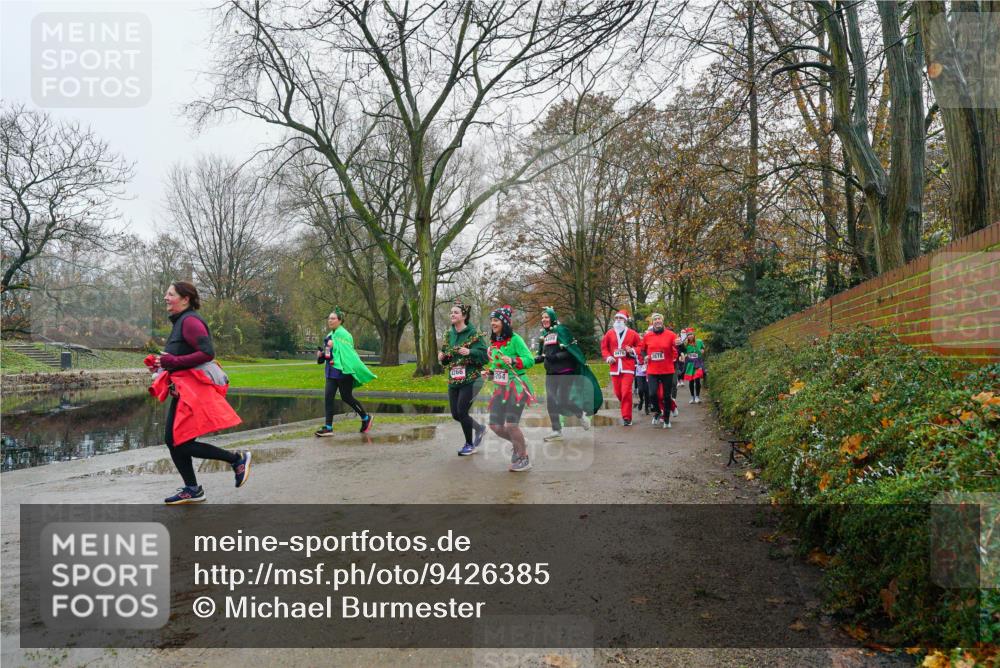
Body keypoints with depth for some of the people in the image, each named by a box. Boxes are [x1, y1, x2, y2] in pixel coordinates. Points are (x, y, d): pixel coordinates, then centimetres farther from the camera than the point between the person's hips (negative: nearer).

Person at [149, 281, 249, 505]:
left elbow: (207, 352, -25)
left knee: (181, 443, -8)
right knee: (173, 440, 10)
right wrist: (162, 363, 10)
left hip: (194, 390, -10)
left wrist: (172, 362, -23)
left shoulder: (190, 321, -14)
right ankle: (192, 490, 19)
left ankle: (237, 458, 1)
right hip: (184, 391, 10)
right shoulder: (180, 321, 17)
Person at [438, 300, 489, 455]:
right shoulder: (450, 334, 9)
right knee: (455, 415, 7)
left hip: (470, 379, -6)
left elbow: (484, 355, -13)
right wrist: (442, 357, -2)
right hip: (453, 380, 7)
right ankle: (479, 428, 34)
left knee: (462, 412, -7)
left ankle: (470, 445, 14)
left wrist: (470, 352, -28)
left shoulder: (473, 333, -9)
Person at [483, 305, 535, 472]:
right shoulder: (493, 342, 10)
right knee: (495, 426, 3)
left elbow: (530, 360, -14)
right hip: (500, 388, 7)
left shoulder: (515, 339, -11)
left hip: (516, 387, -7)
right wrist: (490, 372, 4)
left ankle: (524, 460, 11)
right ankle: (519, 444, 31)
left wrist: (513, 361, -28)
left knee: (511, 424, -11)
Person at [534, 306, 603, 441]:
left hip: (565, 372, -6)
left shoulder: (561, 330, -10)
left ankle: (581, 414, 21)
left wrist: (555, 357, -24)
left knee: (563, 401, -9)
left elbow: (571, 351, -14)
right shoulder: (543, 334, 11)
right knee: (550, 402, 2)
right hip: (551, 373, 7)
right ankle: (557, 430, 13)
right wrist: (536, 359, -2)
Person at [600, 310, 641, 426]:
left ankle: (627, 417, -3)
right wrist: (608, 357, -2)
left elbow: (639, 346, 11)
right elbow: (604, 347, 14)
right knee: (618, 392, 7)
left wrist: (633, 350, -9)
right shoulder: (609, 333, 8)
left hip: (628, 367, -3)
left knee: (626, 392, -10)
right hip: (614, 367, 3)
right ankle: (626, 409, 33)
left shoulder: (633, 333, 3)